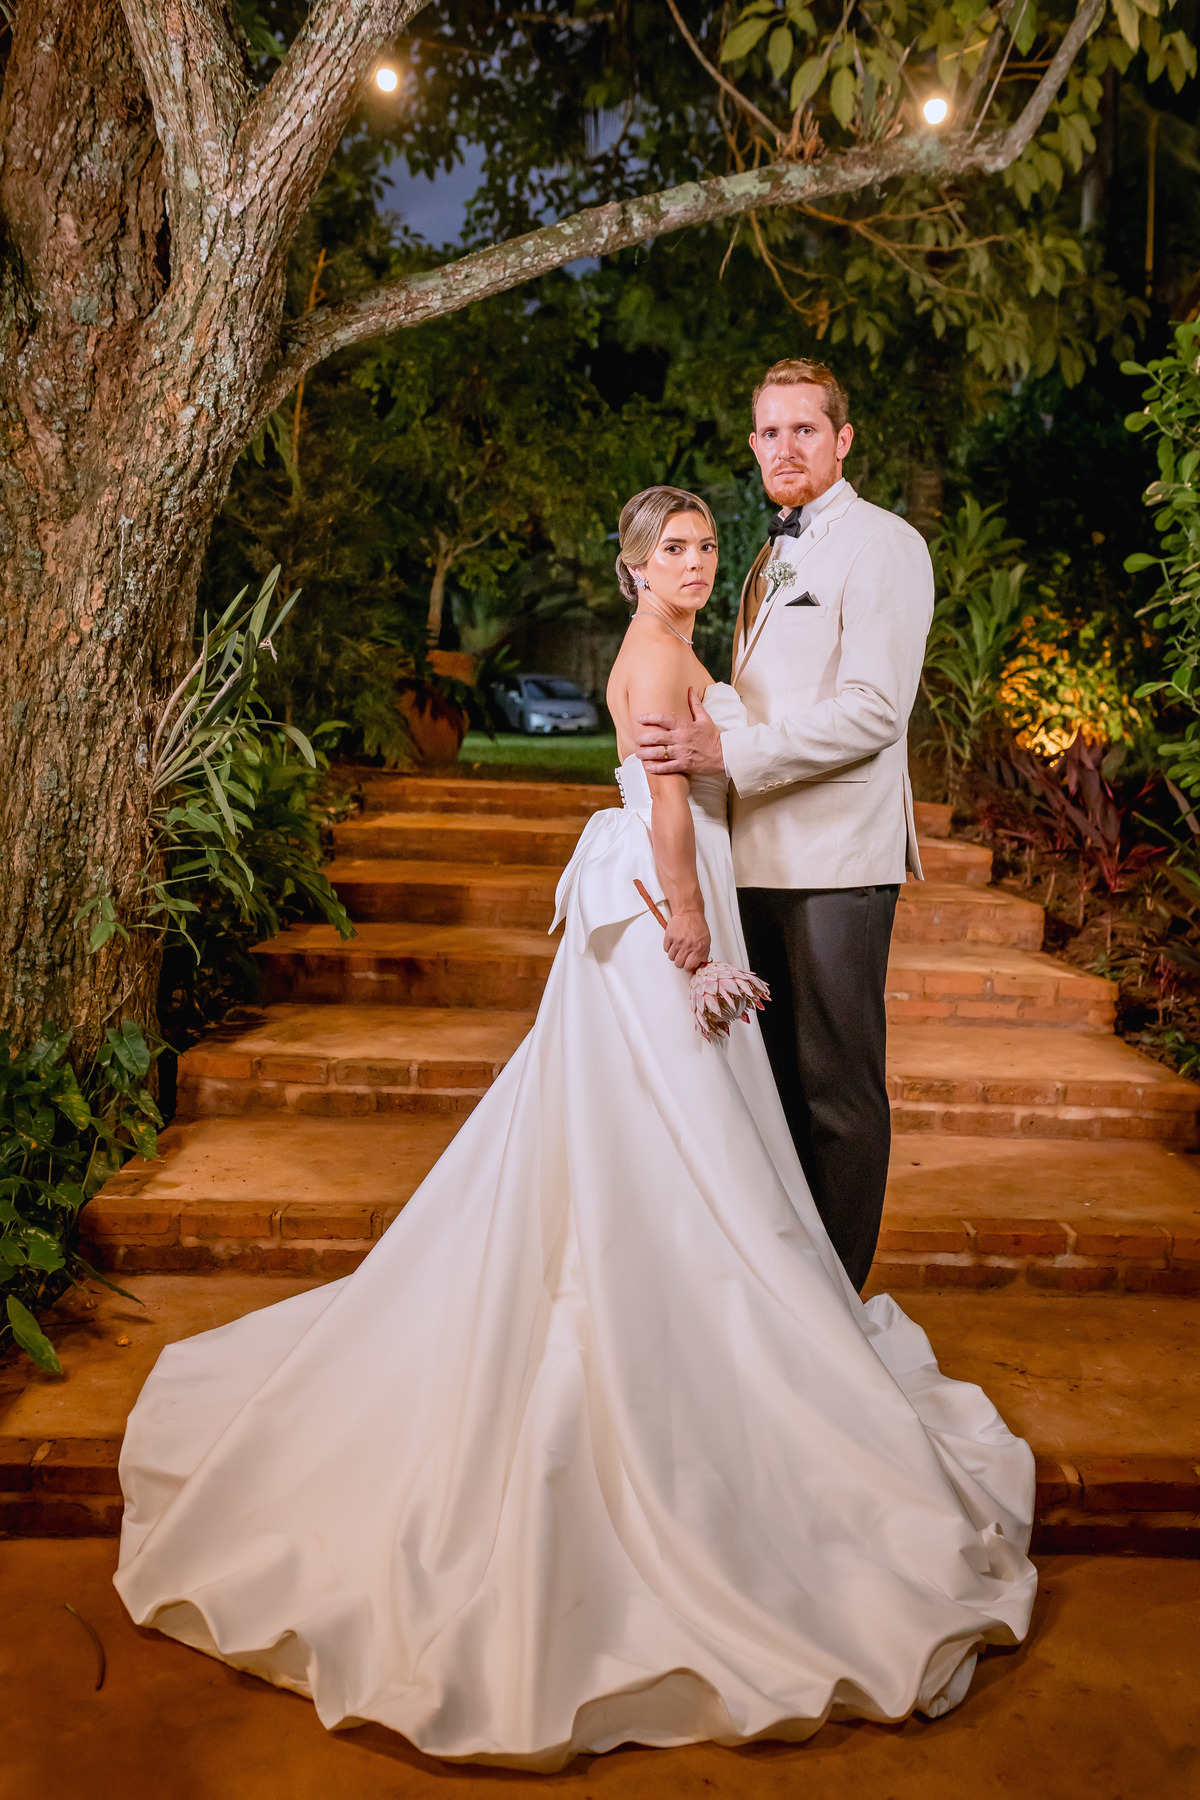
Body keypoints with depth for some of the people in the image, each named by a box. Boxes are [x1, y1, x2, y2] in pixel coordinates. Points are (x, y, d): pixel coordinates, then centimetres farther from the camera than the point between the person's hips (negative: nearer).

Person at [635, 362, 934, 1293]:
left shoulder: (883, 545, -6)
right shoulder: (777, 553, 21)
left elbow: (873, 711, -17)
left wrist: (726, 751, -20)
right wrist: (701, 742, 11)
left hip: (838, 858, -8)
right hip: (762, 855, 8)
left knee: (838, 1085, -1)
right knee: (773, 1074, 14)